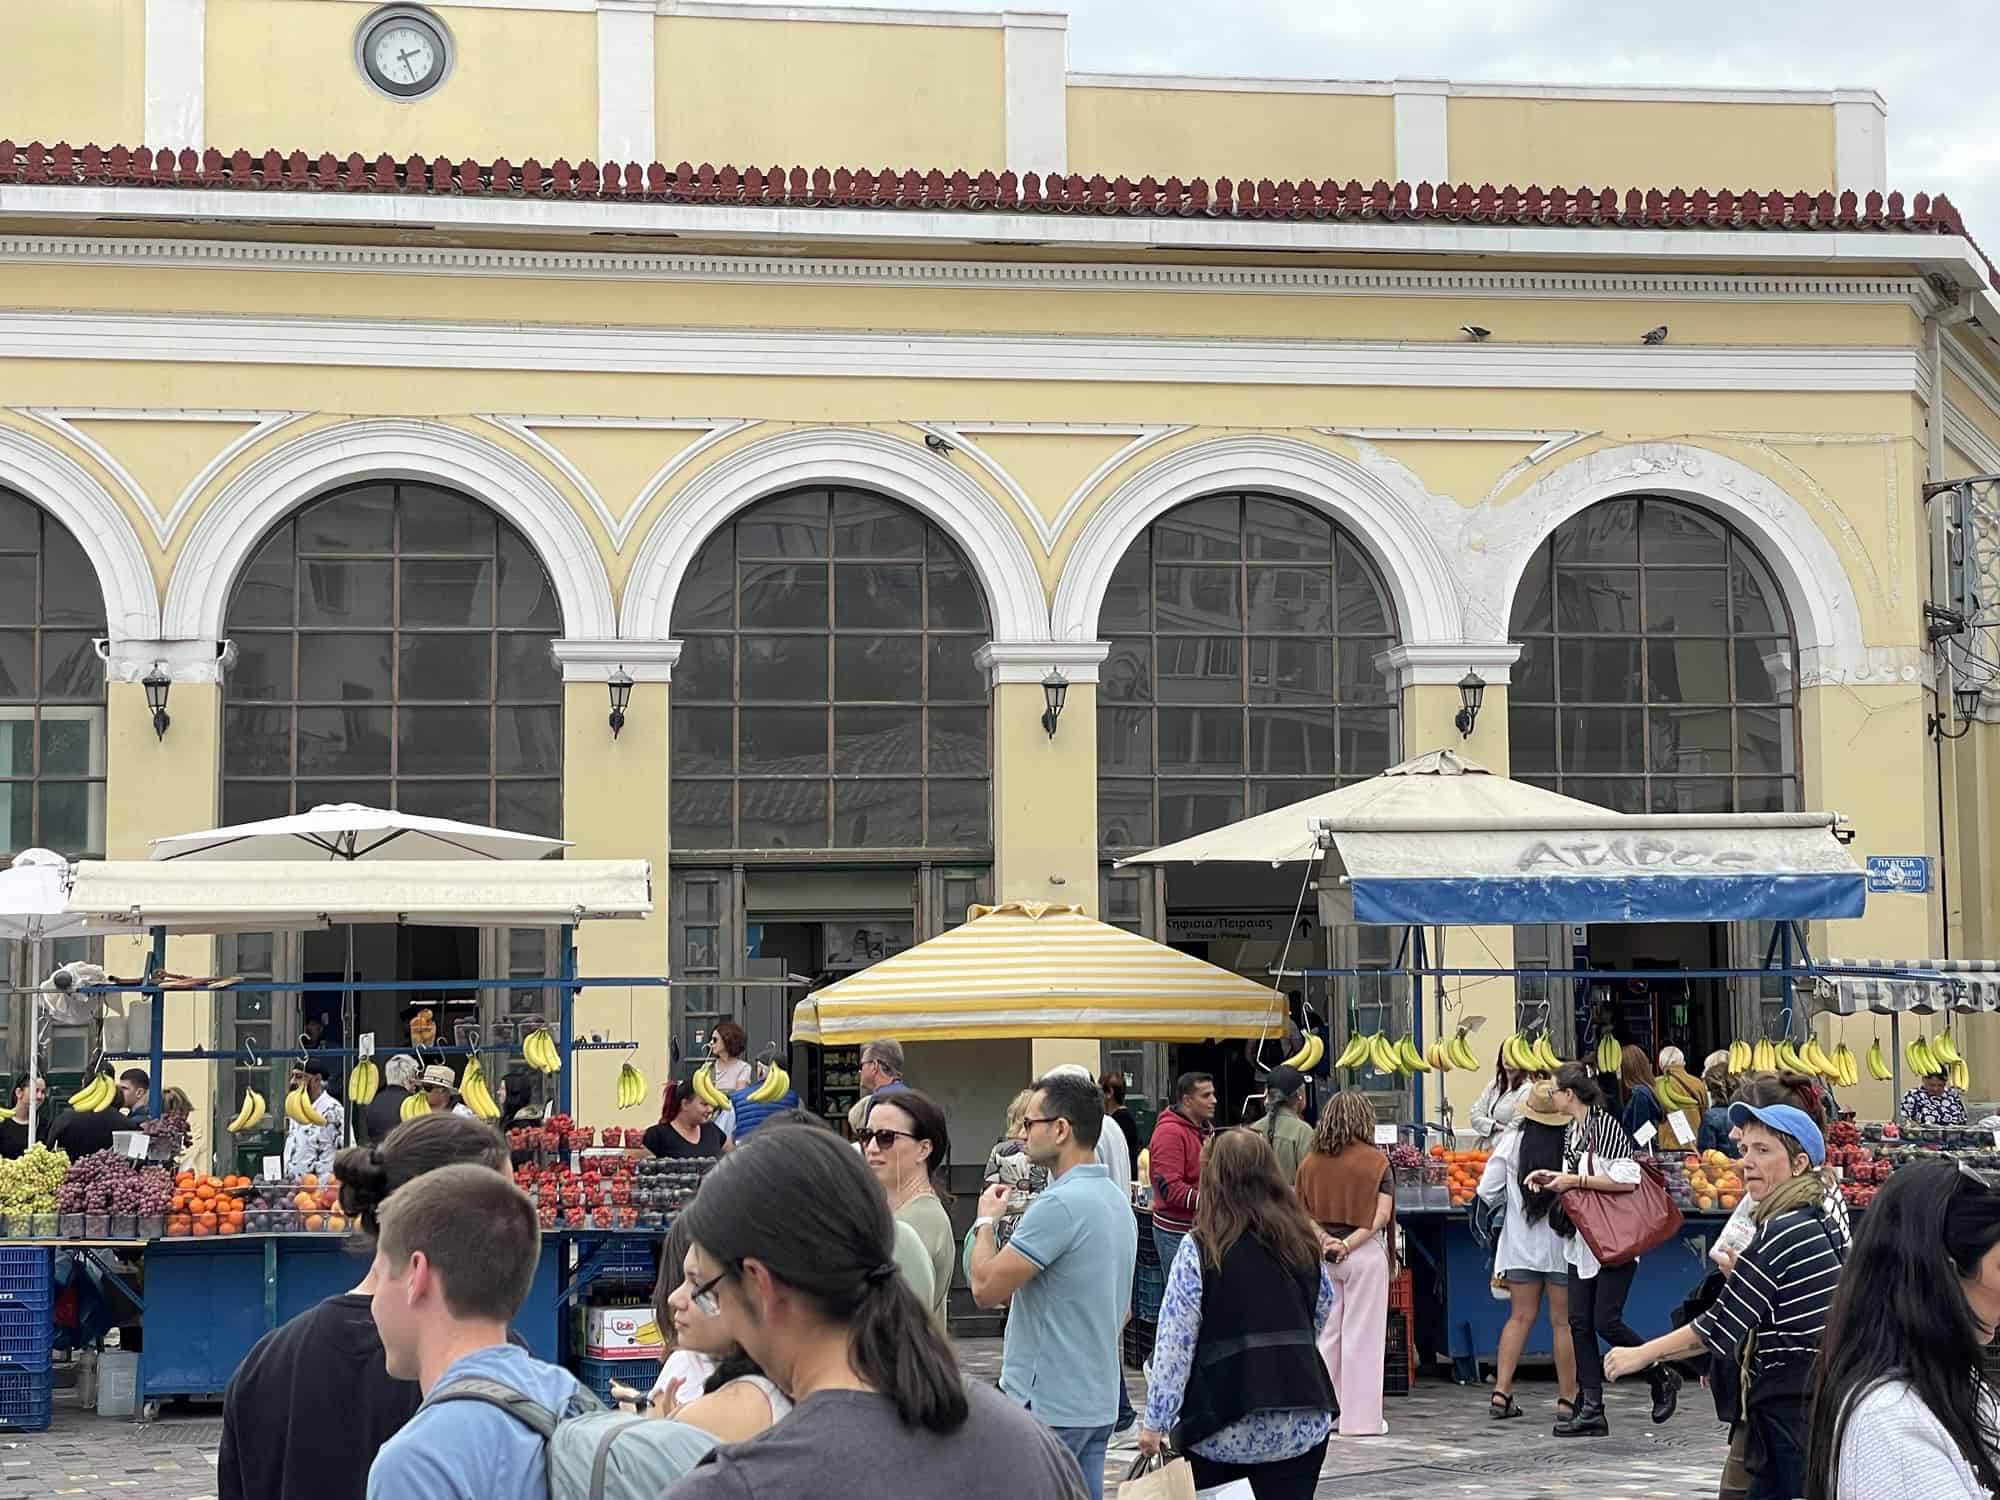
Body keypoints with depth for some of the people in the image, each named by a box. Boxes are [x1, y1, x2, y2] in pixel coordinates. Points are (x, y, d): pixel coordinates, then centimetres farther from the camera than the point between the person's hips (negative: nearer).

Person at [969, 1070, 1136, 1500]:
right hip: (1097, 1403, 9)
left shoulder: (1059, 1204, -20)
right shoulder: (1117, 1201, 12)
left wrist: (986, 1221, -2)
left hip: (1047, 1407, -9)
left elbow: (986, 1289, -17)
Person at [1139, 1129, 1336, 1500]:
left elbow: (1174, 1344, -10)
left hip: (1225, 1428, -3)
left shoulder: (1200, 1250, -9)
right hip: (1302, 1426, 3)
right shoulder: (1304, 1243, 5)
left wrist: (1155, 1423, -7)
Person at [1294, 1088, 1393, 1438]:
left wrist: (1324, 1241, -7)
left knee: (1325, 1333, 12)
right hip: (1366, 1253, -4)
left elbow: (1302, 1213, 2)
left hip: (1322, 1255, 4)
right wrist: (1350, 1243, -13)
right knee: (1362, 1336, 1)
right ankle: (1361, 1418, 4)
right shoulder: (1374, 1160, -8)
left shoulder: (1310, 1163, 3)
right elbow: (1382, 1214, -12)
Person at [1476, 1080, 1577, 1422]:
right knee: (1564, 1320, 6)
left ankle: (1502, 1390, 3)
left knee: (1520, 1316, 9)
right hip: (1563, 1241, -2)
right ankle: (1567, 1397, 9)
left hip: (1521, 1241, 2)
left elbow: (1487, 1191, -2)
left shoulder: (1513, 1139, -6)